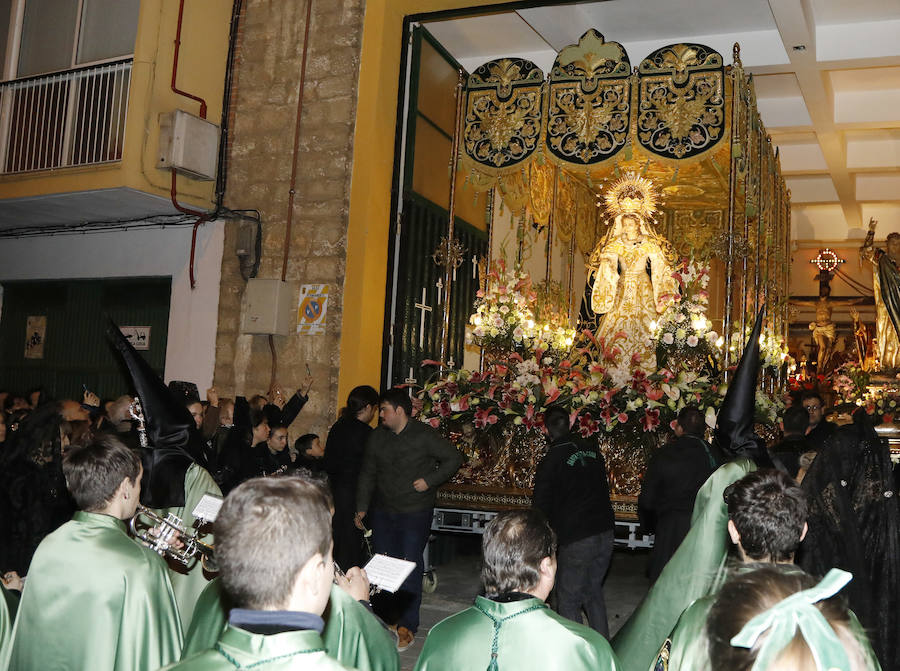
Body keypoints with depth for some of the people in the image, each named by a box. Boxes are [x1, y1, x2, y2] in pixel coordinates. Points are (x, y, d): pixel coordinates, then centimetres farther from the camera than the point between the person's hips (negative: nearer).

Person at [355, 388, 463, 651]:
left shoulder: (424, 435, -9)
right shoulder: (377, 436, 7)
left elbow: (453, 459, -3)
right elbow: (367, 474, 14)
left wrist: (429, 480, -12)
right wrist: (361, 507, 11)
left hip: (415, 513, -5)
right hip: (383, 511, 5)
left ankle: (407, 627, 1)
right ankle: (386, 621, 21)